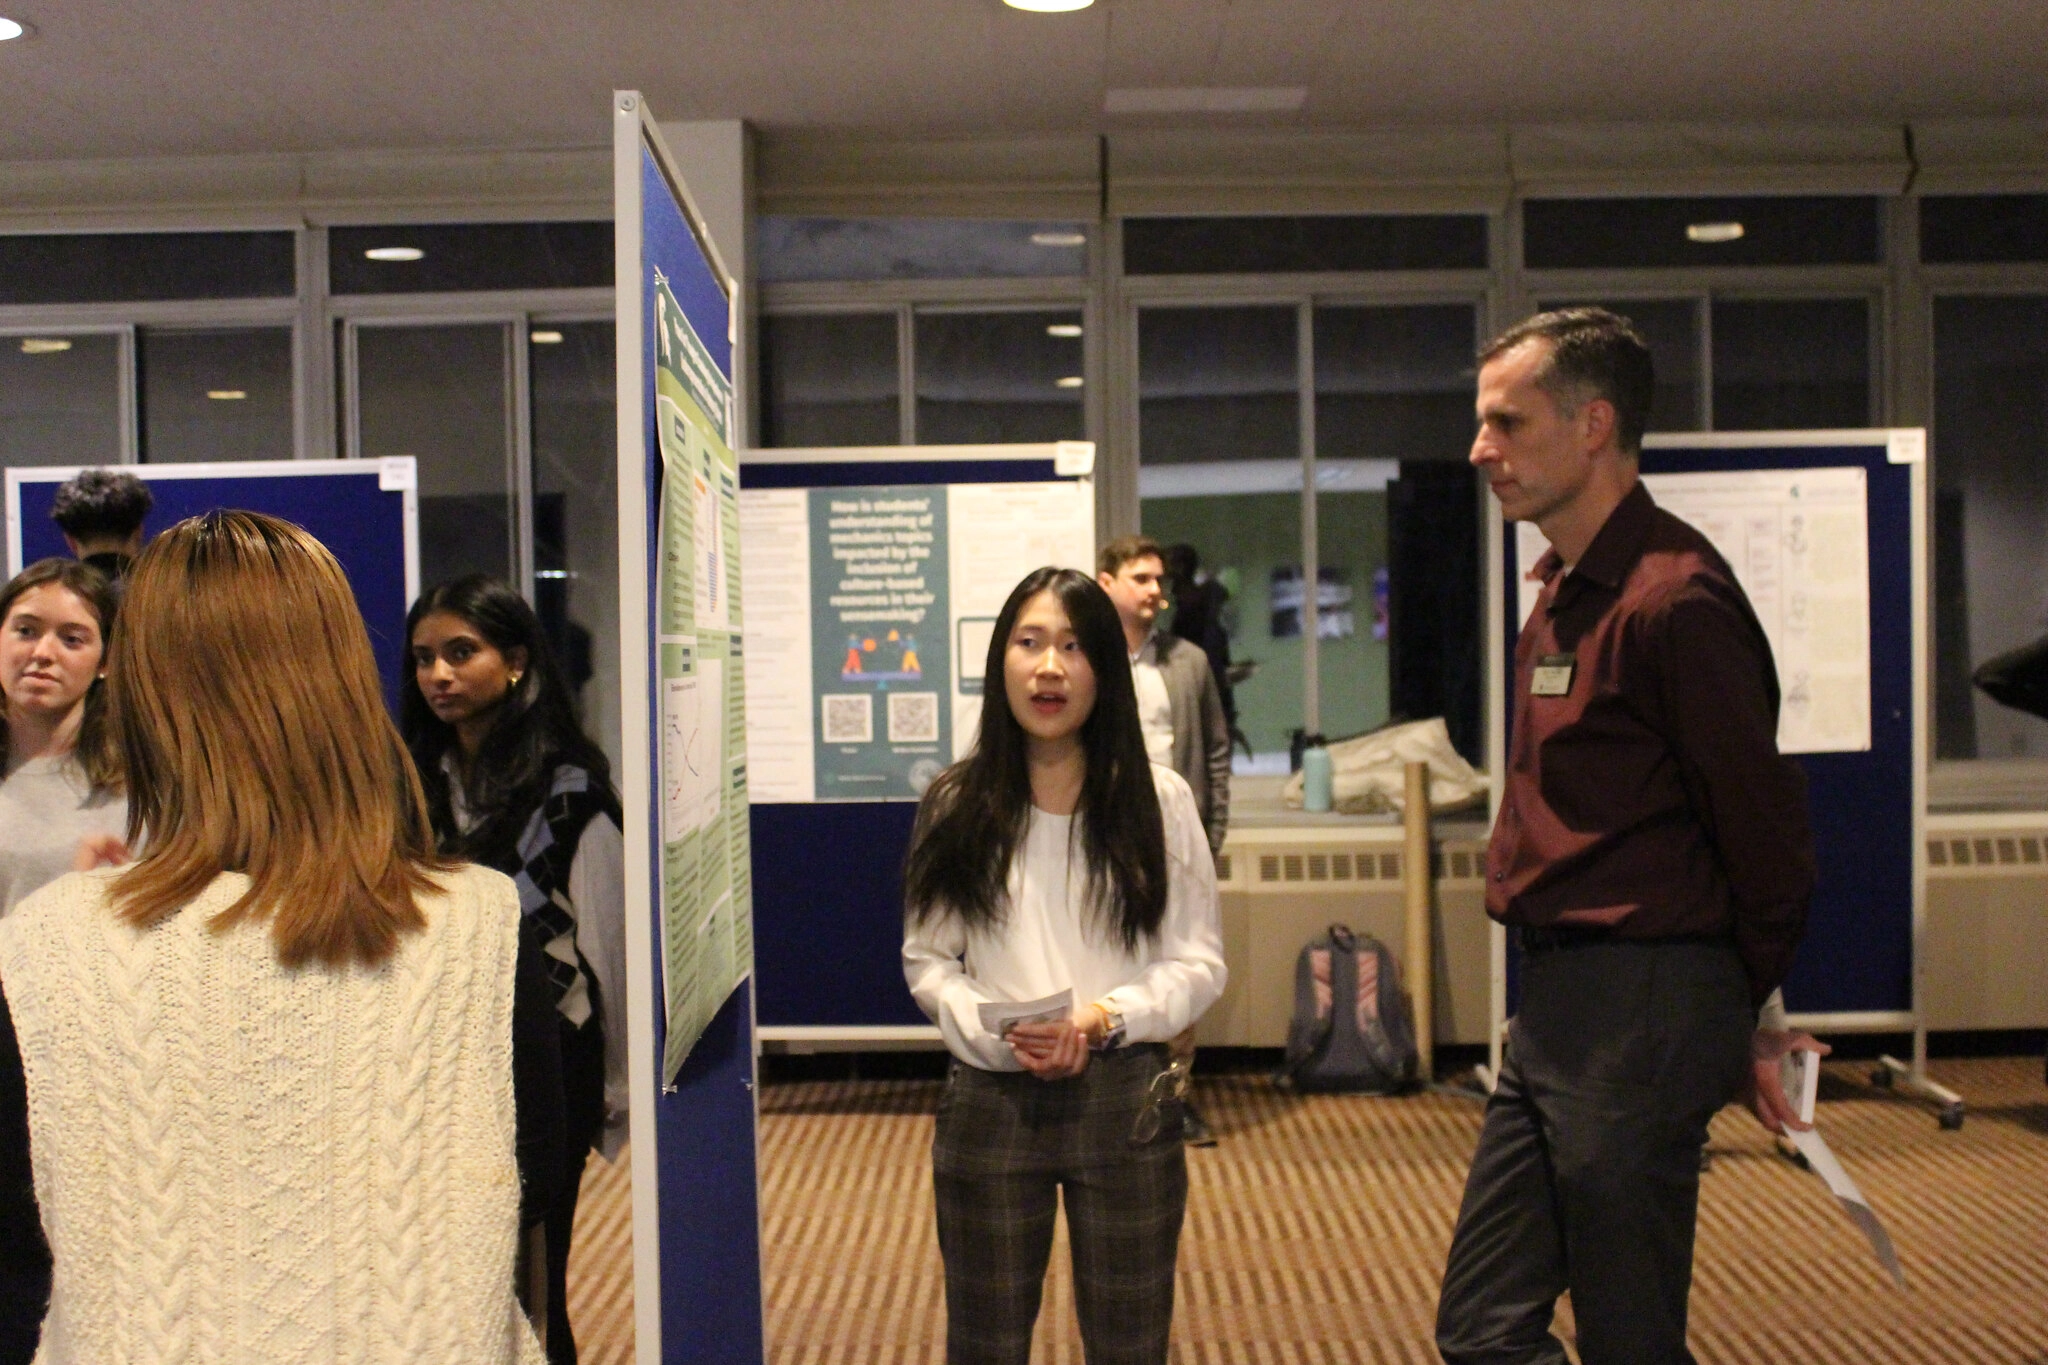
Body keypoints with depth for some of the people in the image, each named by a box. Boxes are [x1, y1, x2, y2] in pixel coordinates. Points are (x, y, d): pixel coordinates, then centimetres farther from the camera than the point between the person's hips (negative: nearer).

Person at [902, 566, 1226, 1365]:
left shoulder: (1159, 800, -2)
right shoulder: (956, 805, 0)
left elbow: (1200, 962, 1)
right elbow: (926, 960, 3)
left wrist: (1105, 1017, -15)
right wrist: (996, 1033, -14)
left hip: (1124, 1098, 0)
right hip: (989, 1098, 1)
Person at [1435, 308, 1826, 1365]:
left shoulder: (1675, 598, -16)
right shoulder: (1565, 594, 14)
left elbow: (1764, 823, -13)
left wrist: (1745, 1011, 1)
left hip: (1639, 1007, -9)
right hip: (1558, 1001, 9)